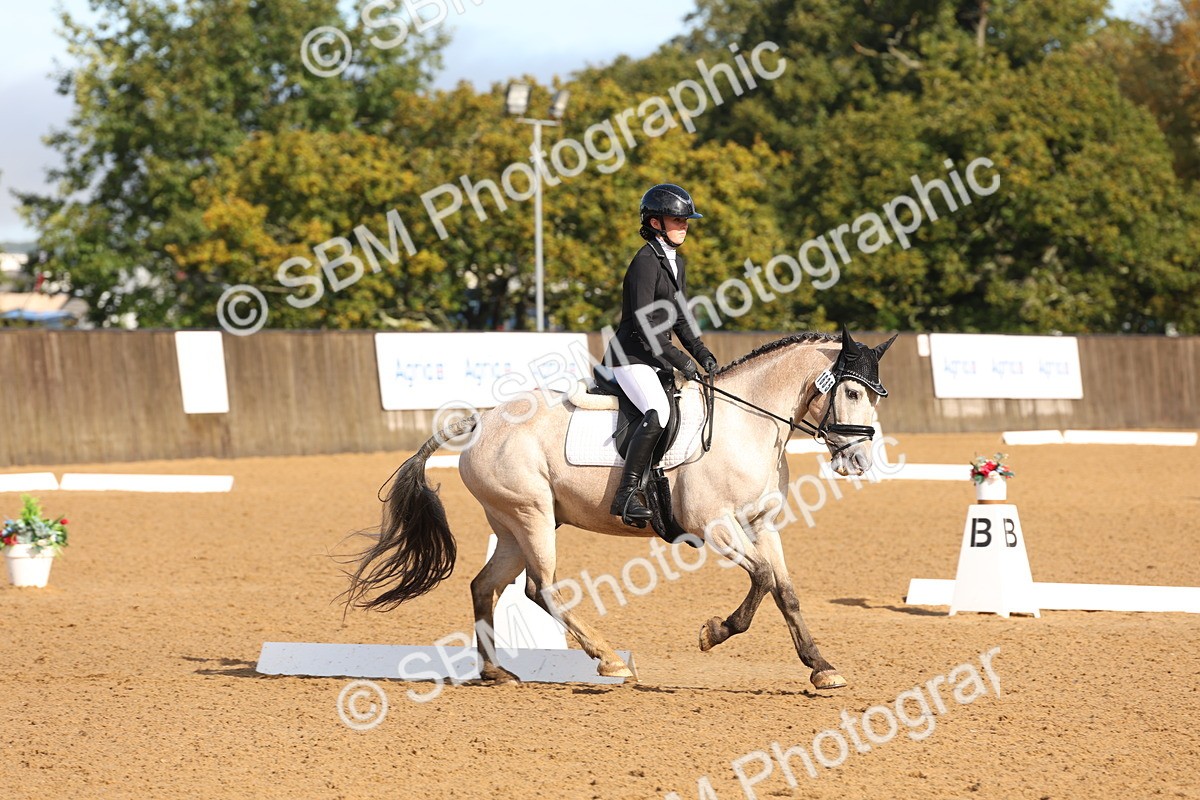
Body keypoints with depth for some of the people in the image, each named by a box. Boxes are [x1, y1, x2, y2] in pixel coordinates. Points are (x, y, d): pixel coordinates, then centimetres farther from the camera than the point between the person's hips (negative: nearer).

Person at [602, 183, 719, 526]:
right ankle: (626, 496, -33)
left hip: (657, 359, 10)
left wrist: (701, 354, 6)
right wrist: (679, 361, -20)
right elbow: (643, 325, -20)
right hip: (631, 358, -10)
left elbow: (680, 319, 21)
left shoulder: (676, 262, 15)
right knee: (658, 413, -31)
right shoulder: (646, 261, -14)